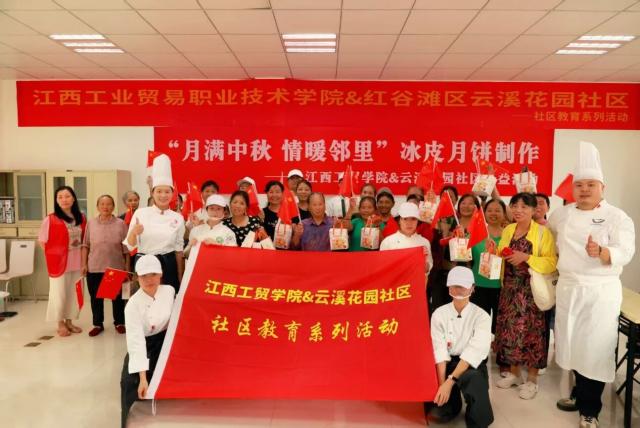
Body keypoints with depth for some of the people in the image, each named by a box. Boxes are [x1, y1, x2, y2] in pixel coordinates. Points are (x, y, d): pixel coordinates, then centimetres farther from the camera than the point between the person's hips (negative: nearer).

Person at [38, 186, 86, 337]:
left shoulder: (81, 218, 3)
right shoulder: (50, 219, -10)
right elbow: (42, 241, -4)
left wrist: (83, 259, 6)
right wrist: (56, 254, -5)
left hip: (76, 263, 4)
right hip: (59, 262, -4)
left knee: (74, 293, 13)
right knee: (60, 294, 6)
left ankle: (69, 321, 27)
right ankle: (60, 325, 20)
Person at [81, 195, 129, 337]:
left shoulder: (120, 224, -3)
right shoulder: (91, 223, 2)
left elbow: (126, 247, 0)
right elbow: (85, 245, 7)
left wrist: (127, 266, 1)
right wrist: (84, 264, 2)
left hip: (116, 267, -1)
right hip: (94, 267, 1)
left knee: (117, 296, 9)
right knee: (96, 297, 9)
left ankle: (119, 322, 25)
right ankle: (98, 324, 25)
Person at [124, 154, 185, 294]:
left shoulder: (178, 218, 1)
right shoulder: (140, 213, -3)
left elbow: (179, 249, 6)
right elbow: (130, 246, -3)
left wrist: (180, 277, 6)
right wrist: (134, 232, -24)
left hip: (168, 266, 1)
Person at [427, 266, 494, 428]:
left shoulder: (481, 316, -8)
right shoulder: (439, 314, -3)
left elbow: (474, 351, -19)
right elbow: (439, 350, -10)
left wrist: (450, 381, -28)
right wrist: (442, 383, -23)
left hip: (472, 365, -2)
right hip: (447, 364, 2)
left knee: (472, 379, -38)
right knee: (436, 412, -18)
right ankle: (453, 400, 19)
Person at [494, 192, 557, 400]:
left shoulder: (543, 232, -9)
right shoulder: (507, 230, 9)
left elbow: (552, 263, -16)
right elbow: (501, 257, 18)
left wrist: (526, 258, -23)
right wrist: (495, 253, -3)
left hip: (531, 290, -5)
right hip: (510, 288, 5)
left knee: (531, 331, 0)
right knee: (510, 329, 9)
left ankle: (532, 379, 16)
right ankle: (514, 373, 25)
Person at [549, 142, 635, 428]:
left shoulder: (617, 217, -7)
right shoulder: (562, 214, 6)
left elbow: (625, 253, -17)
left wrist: (600, 251, -36)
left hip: (601, 292, -4)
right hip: (568, 288, 4)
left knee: (595, 349, 0)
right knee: (574, 344, 13)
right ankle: (579, 394, 31)